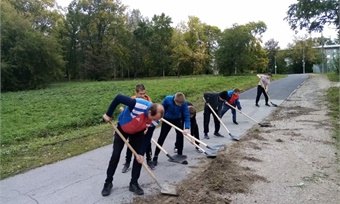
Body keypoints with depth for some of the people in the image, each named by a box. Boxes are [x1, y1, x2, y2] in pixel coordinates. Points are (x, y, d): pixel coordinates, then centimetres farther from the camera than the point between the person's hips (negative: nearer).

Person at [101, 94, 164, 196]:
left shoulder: (155, 119, -26)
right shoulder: (137, 105, -43)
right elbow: (118, 98, -31)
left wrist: (141, 153, -18)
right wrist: (108, 114, -22)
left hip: (138, 132, 3)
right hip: (122, 128, -3)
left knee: (139, 156, -4)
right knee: (115, 155, -2)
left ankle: (134, 183, 12)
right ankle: (108, 183, 15)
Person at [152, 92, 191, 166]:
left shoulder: (184, 104, -29)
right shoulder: (167, 99, -31)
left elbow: (186, 116, -31)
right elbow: (162, 108, -11)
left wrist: (187, 128, -41)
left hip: (178, 120, 1)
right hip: (167, 119, -1)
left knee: (180, 135, -3)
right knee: (162, 137, 0)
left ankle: (180, 155, 14)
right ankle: (155, 157, 6)